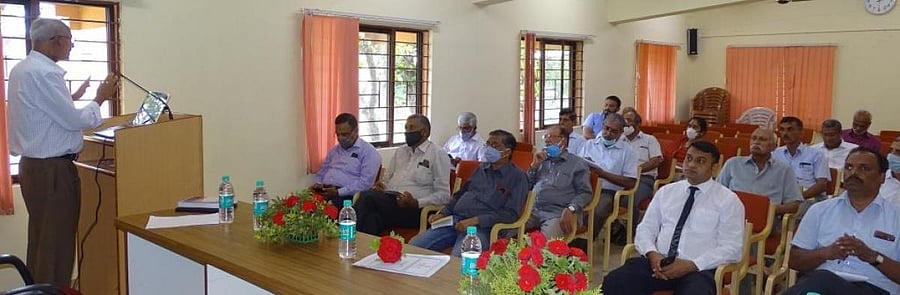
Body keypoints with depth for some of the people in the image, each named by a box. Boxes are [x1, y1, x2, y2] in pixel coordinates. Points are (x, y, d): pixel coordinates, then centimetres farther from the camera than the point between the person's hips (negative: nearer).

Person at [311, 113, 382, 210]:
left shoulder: (368, 152, 0)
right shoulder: (334, 150, 25)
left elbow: (366, 182, -11)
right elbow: (322, 171, 33)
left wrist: (339, 192, -18)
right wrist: (318, 183, 8)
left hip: (346, 196, -6)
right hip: (323, 193, 6)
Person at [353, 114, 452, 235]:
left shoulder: (438, 154, 5)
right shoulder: (400, 152, 26)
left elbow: (443, 195, -1)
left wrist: (416, 202, -17)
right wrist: (381, 185, 6)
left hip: (413, 209, -5)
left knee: (368, 197, -31)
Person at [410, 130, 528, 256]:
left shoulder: (517, 177, 1)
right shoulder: (482, 169, 21)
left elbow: (511, 213, -9)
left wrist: (476, 220, -17)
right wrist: (443, 213, 10)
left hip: (482, 227, -6)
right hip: (455, 220, 6)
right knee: (413, 246, -10)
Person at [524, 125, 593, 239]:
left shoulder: (577, 164, 9)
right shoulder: (541, 160, 23)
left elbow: (585, 192, -1)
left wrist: (571, 209, -17)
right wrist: (534, 165, 7)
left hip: (558, 213, -4)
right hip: (533, 209, 4)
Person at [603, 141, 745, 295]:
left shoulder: (728, 200, 5)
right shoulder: (666, 192, 16)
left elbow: (731, 248, -3)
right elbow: (645, 229, 14)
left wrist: (690, 265, -15)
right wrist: (652, 254, -9)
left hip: (699, 269, -3)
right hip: (658, 261, 3)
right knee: (614, 282, -23)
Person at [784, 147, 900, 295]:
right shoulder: (820, 210, 17)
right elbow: (795, 260, 11)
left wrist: (872, 257, -12)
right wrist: (826, 252, -7)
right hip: (819, 280, 2)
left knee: (823, 282, -35)